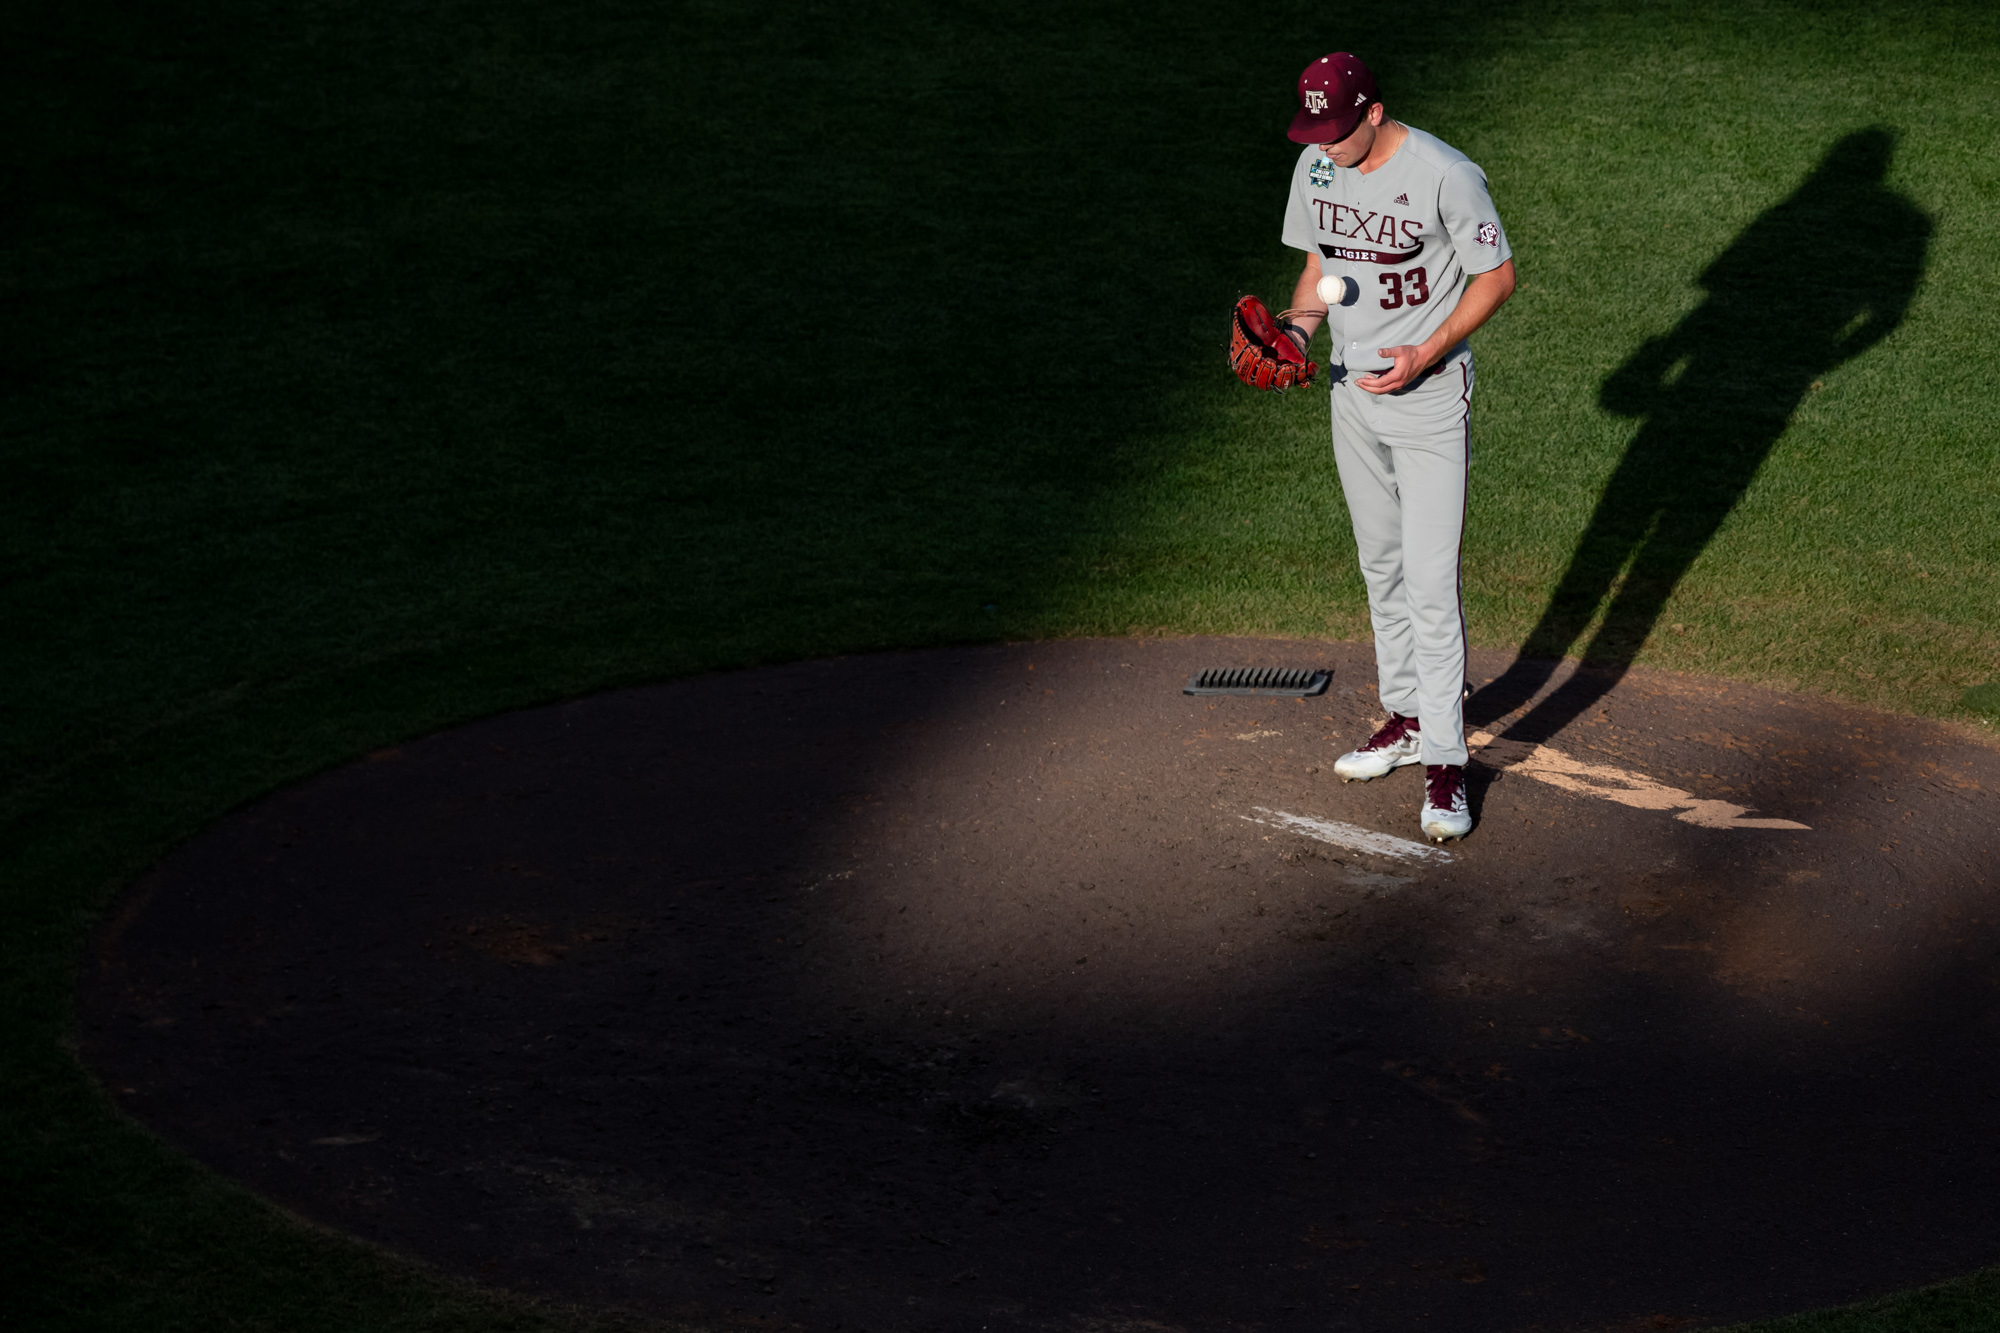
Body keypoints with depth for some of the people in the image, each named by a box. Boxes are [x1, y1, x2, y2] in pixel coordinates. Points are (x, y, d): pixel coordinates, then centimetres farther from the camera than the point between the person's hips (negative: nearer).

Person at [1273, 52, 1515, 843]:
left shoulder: (1444, 176, -20)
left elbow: (1496, 275, -12)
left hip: (1431, 397, -7)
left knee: (1431, 582, -9)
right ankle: (1407, 717, 32)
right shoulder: (1317, 167, 0)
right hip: (1352, 391, 7)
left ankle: (1445, 760, -4)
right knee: (1381, 567, 17)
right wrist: (1300, 327, -5)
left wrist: (1426, 355, -21)